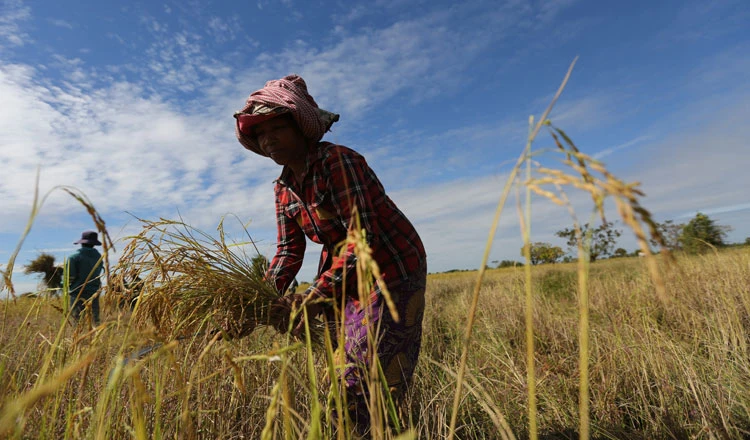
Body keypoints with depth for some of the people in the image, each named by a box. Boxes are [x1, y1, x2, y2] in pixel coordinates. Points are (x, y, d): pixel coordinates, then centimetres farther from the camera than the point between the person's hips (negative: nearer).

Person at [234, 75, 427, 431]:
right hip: (346, 278, 8)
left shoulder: (339, 162, -21)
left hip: (393, 271, -7)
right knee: (345, 373, 15)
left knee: (376, 380, -2)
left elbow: (363, 237, -28)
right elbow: (289, 250, 2)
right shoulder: (284, 187, 3)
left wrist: (317, 294, -33)